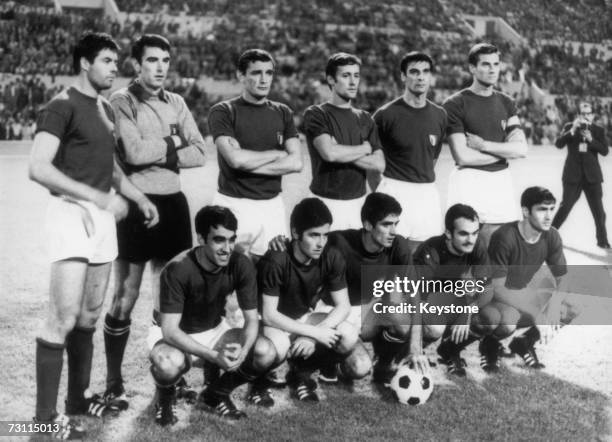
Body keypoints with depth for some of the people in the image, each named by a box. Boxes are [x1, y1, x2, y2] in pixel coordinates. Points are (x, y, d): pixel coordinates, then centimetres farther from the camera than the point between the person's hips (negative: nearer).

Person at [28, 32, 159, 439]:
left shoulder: (106, 109, 16)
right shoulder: (63, 106, -9)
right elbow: (39, 168, -19)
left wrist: (140, 198, 18)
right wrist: (94, 195, -24)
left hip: (102, 217, 8)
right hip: (72, 214, -8)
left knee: (90, 316, 13)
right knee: (64, 317, -9)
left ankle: (79, 397, 25)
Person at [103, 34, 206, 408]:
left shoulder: (177, 103, 12)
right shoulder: (121, 102, -5)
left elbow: (199, 153, 4)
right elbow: (134, 152, -18)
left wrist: (158, 154, -10)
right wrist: (174, 142, -6)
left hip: (173, 201, 6)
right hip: (136, 203, -5)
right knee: (126, 297, 1)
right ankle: (114, 382, 13)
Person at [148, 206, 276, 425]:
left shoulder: (241, 265, -17)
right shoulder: (177, 270, -29)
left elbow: (252, 319, -11)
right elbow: (170, 330, -31)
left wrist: (242, 351, -33)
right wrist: (213, 355, -43)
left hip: (215, 330, 4)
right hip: (176, 337, -4)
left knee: (266, 353, -21)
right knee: (169, 364, -39)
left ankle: (215, 395, 8)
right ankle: (165, 398, 1)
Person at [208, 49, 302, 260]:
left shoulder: (282, 113, 11)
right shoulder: (223, 112, -2)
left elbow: (296, 162, 0)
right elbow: (235, 158, -16)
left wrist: (249, 164, -9)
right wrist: (277, 154, -3)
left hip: (272, 205, 3)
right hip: (234, 204, -3)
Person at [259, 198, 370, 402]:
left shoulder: (332, 258, -15)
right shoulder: (275, 261, -28)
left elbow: (343, 306, -12)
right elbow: (269, 315, -26)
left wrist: (314, 334, -28)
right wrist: (314, 332, -30)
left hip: (305, 318, 5)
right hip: (276, 323, -4)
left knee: (350, 335, -23)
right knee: (277, 349, -39)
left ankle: (301, 370, 1)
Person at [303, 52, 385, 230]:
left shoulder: (365, 119, 13)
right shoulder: (316, 114, -2)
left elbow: (379, 164, 3)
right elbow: (329, 153, -19)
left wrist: (342, 153, -9)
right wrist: (364, 148, -2)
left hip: (358, 201, 4)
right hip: (327, 202, -4)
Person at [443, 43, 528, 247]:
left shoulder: (506, 103, 11)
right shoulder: (455, 104, -5)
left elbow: (522, 149, 2)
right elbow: (463, 156, -13)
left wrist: (484, 145, -11)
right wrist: (506, 150, -3)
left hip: (501, 183, 5)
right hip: (469, 182, -5)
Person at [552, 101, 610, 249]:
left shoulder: (598, 130, 4)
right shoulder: (569, 127, 2)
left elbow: (605, 151, -6)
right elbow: (558, 144, -12)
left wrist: (591, 139, -20)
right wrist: (572, 131, -23)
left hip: (592, 175, 2)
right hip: (573, 175, -1)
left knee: (598, 210, 3)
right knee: (565, 206, 0)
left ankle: (602, 240, 14)